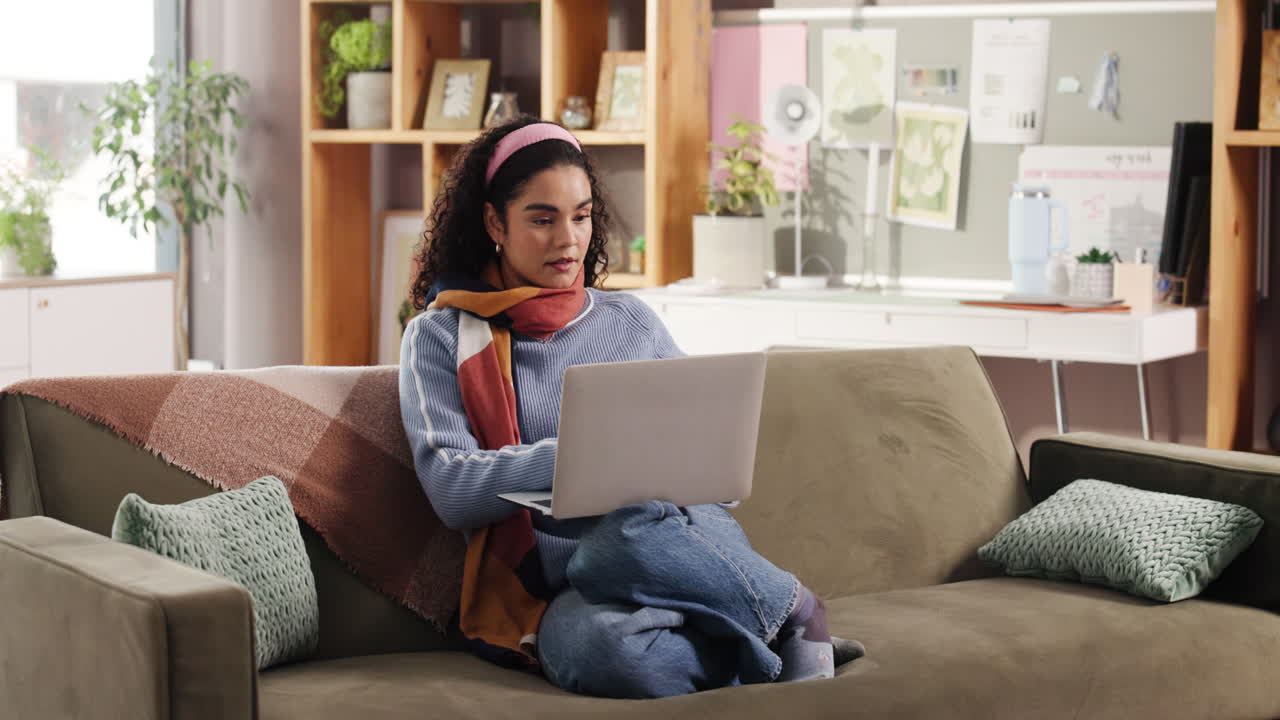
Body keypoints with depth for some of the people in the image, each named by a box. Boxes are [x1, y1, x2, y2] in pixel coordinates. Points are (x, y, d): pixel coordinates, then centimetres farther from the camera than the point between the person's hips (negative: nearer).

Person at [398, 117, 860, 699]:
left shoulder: (631, 321, 19)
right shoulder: (441, 337, 10)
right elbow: (449, 487, -5)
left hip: (683, 540, 2)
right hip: (559, 592, -2)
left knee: (627, 534, -37)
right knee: (604, 646, -39)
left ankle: (791, 611, -15)